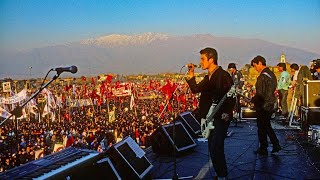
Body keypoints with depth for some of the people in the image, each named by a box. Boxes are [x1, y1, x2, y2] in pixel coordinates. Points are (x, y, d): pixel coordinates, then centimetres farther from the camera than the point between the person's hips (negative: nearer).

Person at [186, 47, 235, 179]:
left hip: (220, 118, -9)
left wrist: (226, 114, -20)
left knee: (216, 149, -9)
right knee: (213, 149, 15)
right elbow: (195, 89, 16)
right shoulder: (208, 78, 14)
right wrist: (191, 74, 9)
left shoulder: (223, 75, -12)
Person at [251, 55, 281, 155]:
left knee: (262, 128, 3)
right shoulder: (271, 74, 9)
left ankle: (263, 149, 13)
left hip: (263, 106, -9)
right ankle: (276, 144, 21)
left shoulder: (262, 76, -20)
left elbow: (260, 94, -22)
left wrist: (252, 100, -6)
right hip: (270, 105, 9)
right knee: (267, 126, 21)